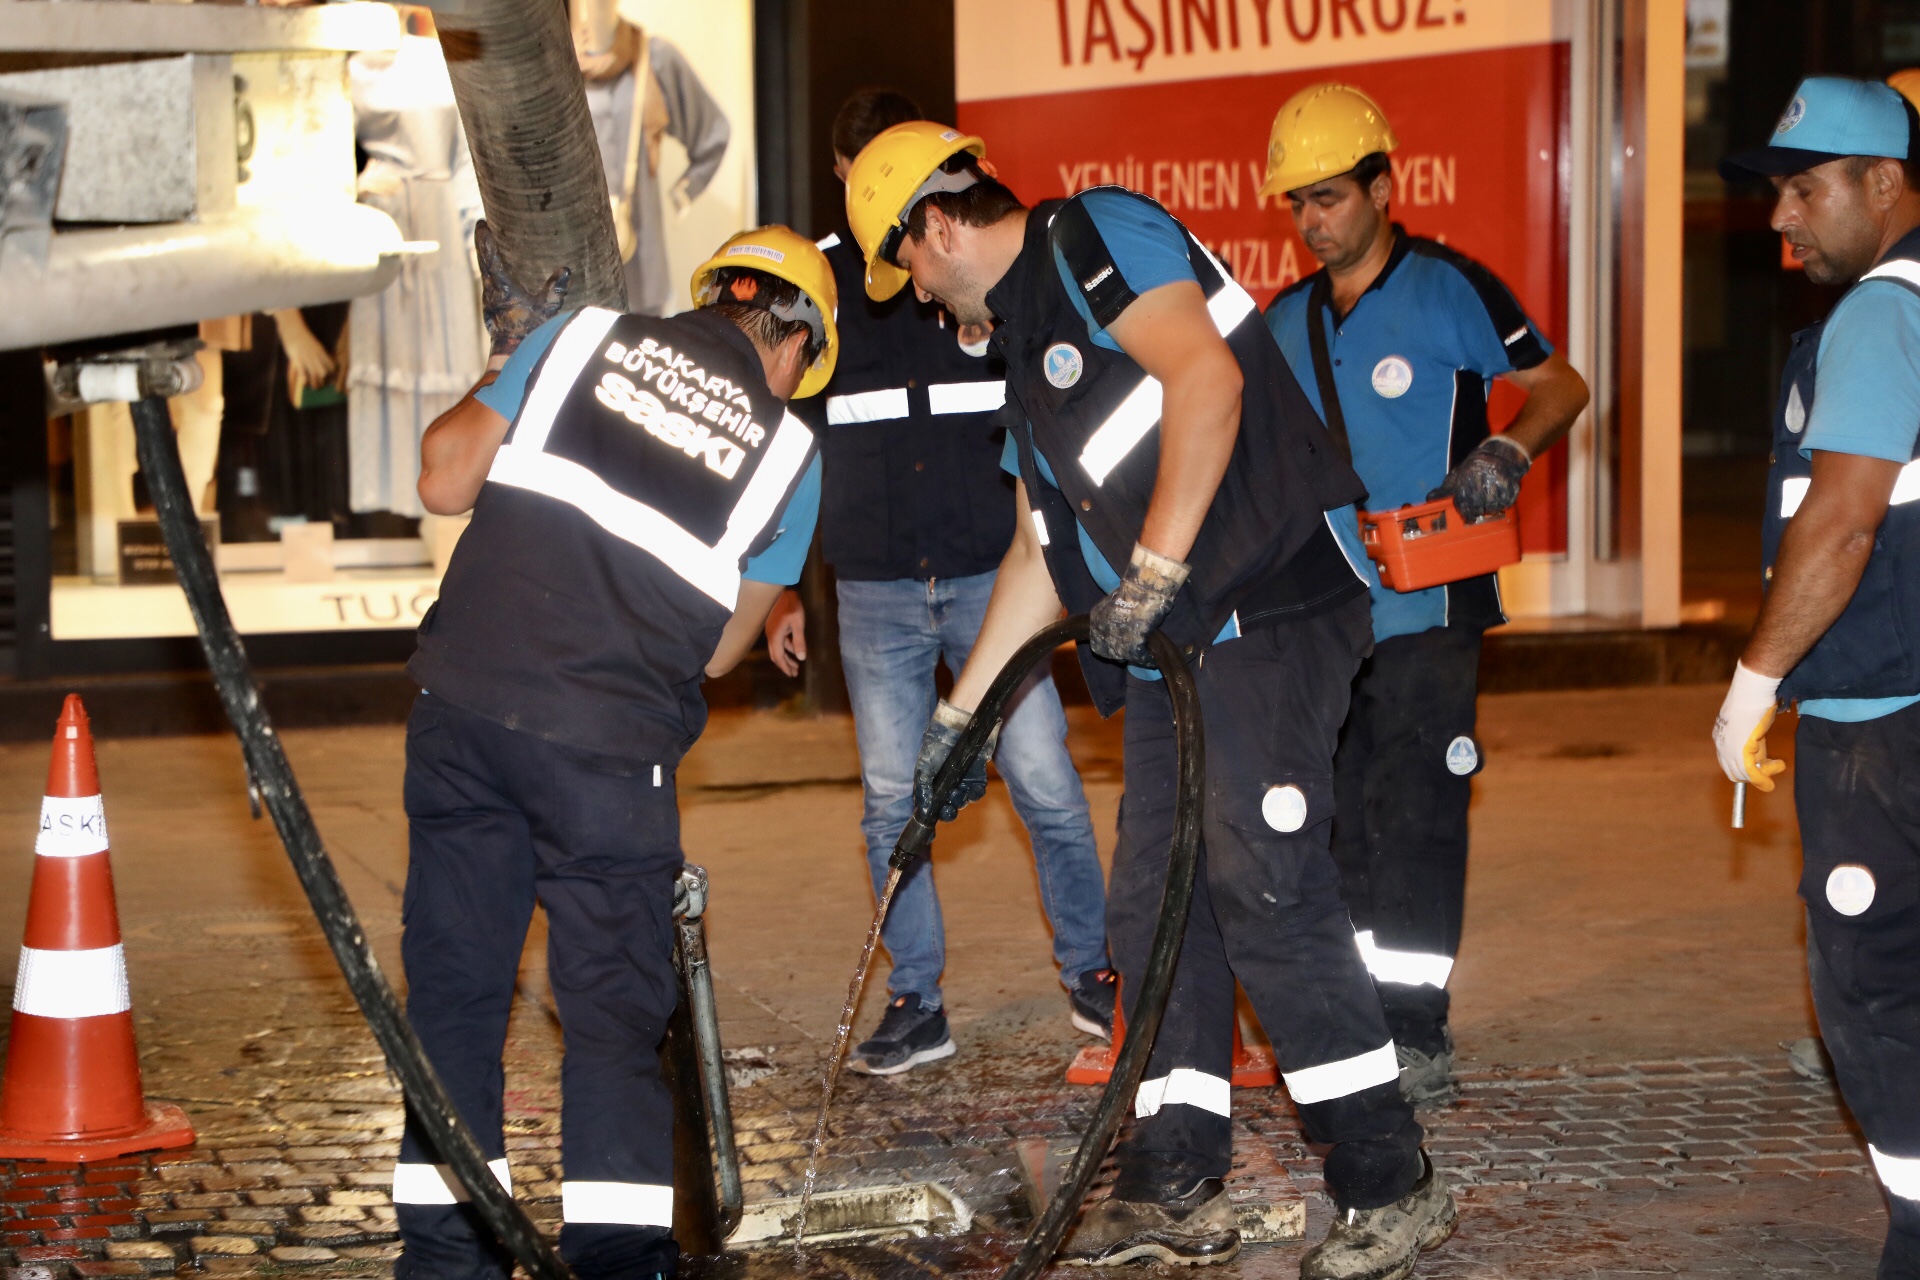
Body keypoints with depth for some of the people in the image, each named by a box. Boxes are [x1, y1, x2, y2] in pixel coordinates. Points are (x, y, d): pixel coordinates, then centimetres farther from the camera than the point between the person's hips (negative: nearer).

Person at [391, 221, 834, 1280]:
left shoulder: (577, 336, 9)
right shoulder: (789, 455, 8)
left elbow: (445, 483, 10)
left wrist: (504, 362, 24)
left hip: (462, 701, 2)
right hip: (609, 744, -2)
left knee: (454, 977, 13)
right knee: (615, 1003, 9)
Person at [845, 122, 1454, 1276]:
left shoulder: (1095, 239, -5)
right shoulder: (1026, 337, 25)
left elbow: (1206, 377, -21)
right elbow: (1042, 548, 29)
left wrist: (1154, 571, -20)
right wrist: (962, 712, 30)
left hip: (1269, 614, -10)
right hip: (1175, 648, 10)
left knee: (1263, 891, -15)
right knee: (1155, 902, 9)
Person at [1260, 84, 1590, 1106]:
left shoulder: (1448, 288, -5)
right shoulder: (1285, 323, 14)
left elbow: (1560, 387, -2)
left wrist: (1505, 455, -20)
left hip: (1426, 608, -6)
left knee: (1413, 817, -8)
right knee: (1342, 822, 8)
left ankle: (1417, 1039, -5)